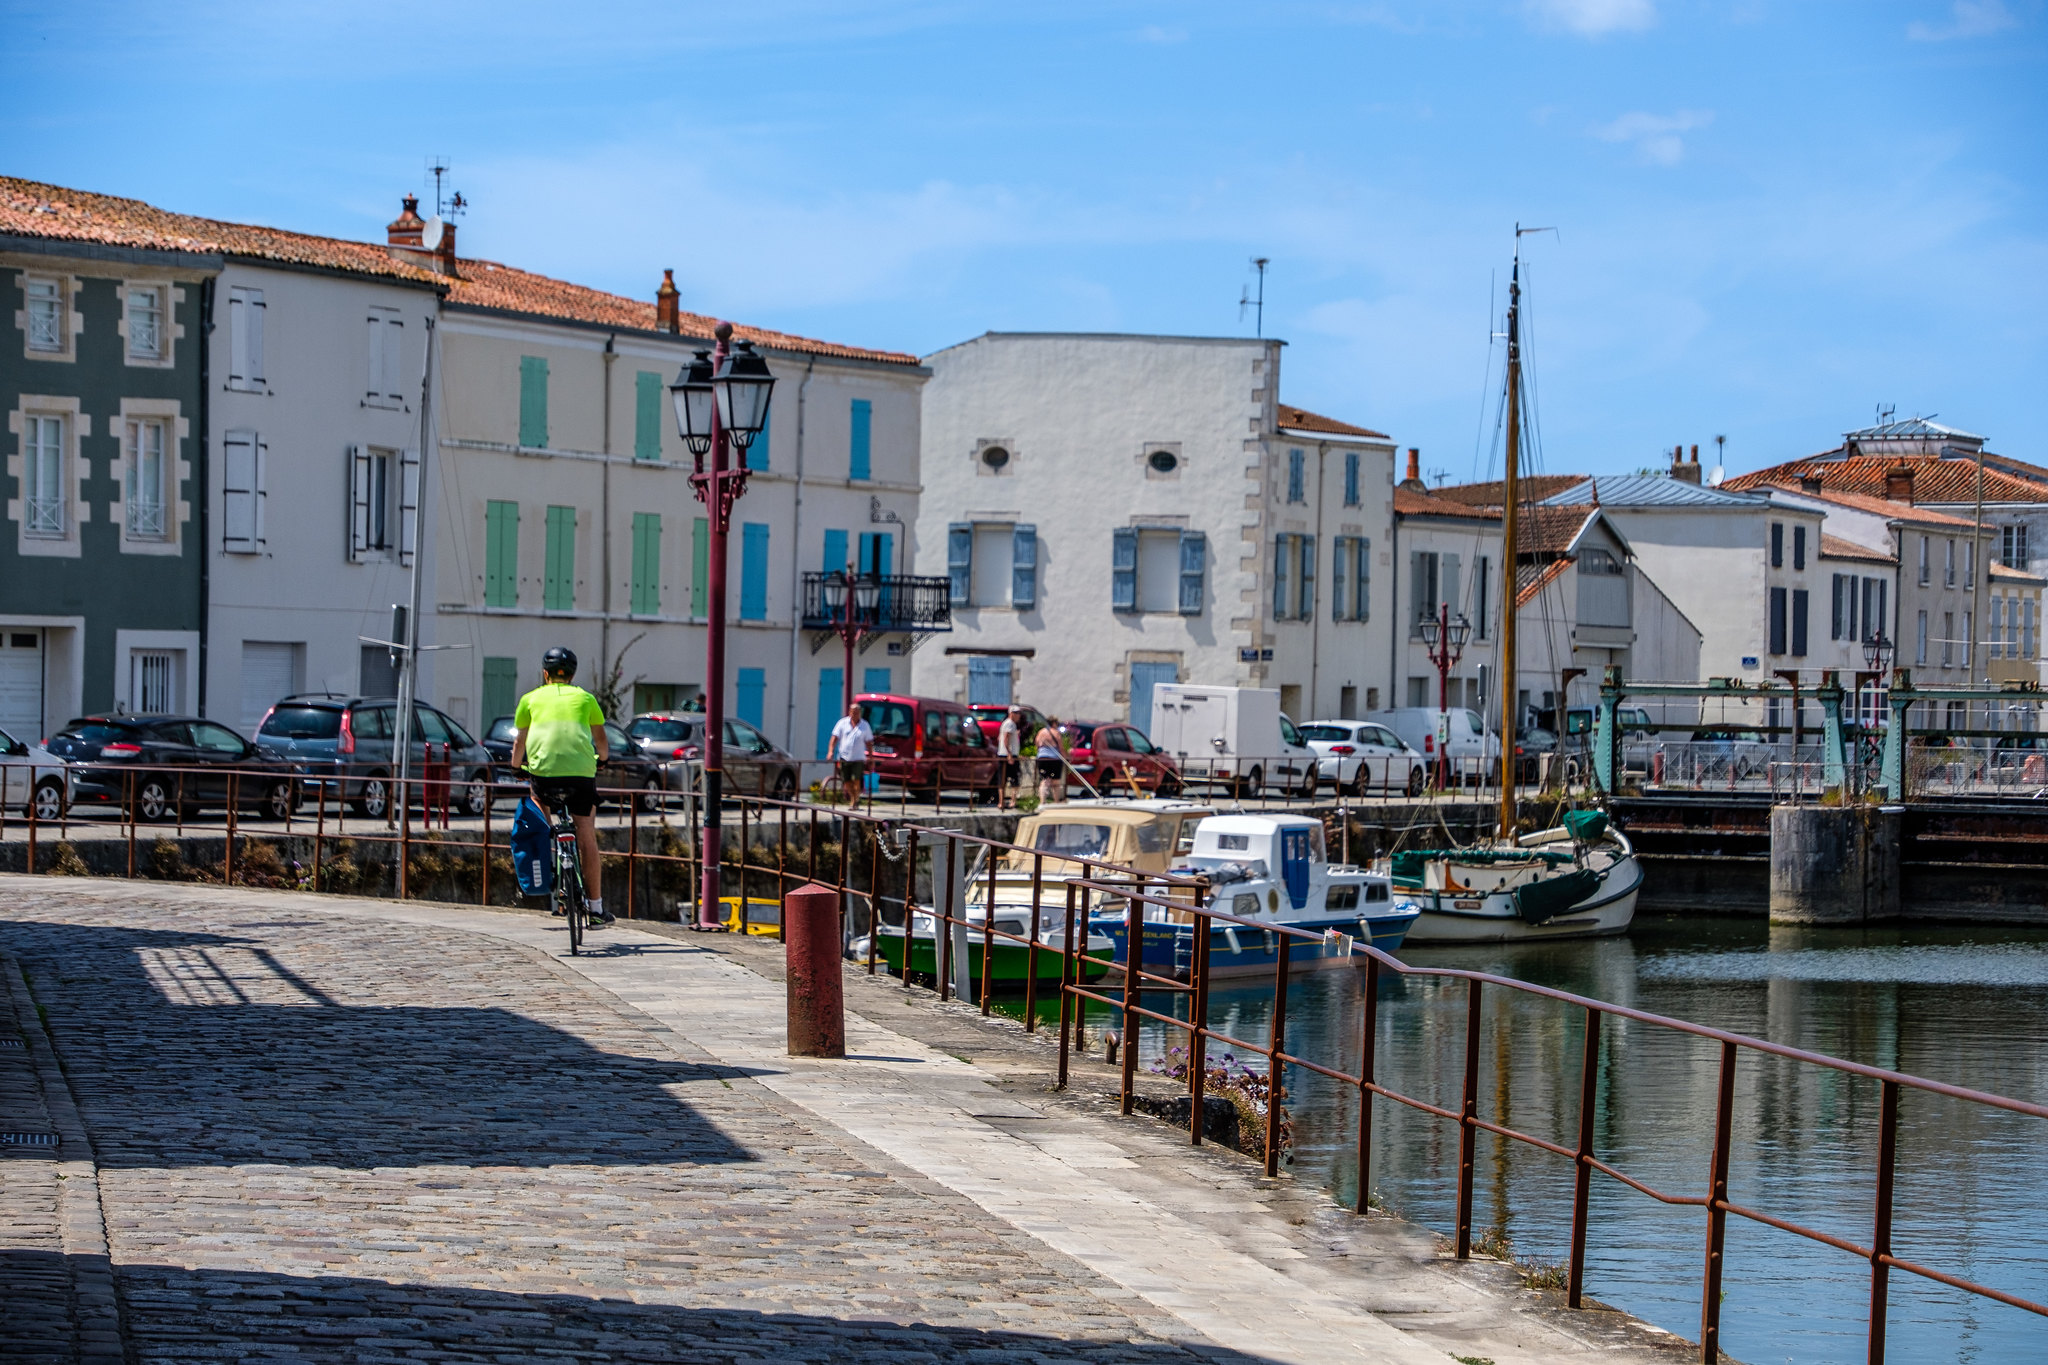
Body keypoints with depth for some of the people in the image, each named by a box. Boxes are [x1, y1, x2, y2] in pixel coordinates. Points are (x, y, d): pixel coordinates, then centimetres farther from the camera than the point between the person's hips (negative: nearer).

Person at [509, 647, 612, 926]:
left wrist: (516, 767, 43)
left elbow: (519, 742, 24)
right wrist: (602, 758, 46)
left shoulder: (531, 699, 16)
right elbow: (602, 742, 25)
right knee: (587, 840, 6)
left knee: (538, 799, 33)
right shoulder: (585, 698, 17)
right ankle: (596, 908, 7)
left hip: (543, 772, 0)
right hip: (581, 774, 0)